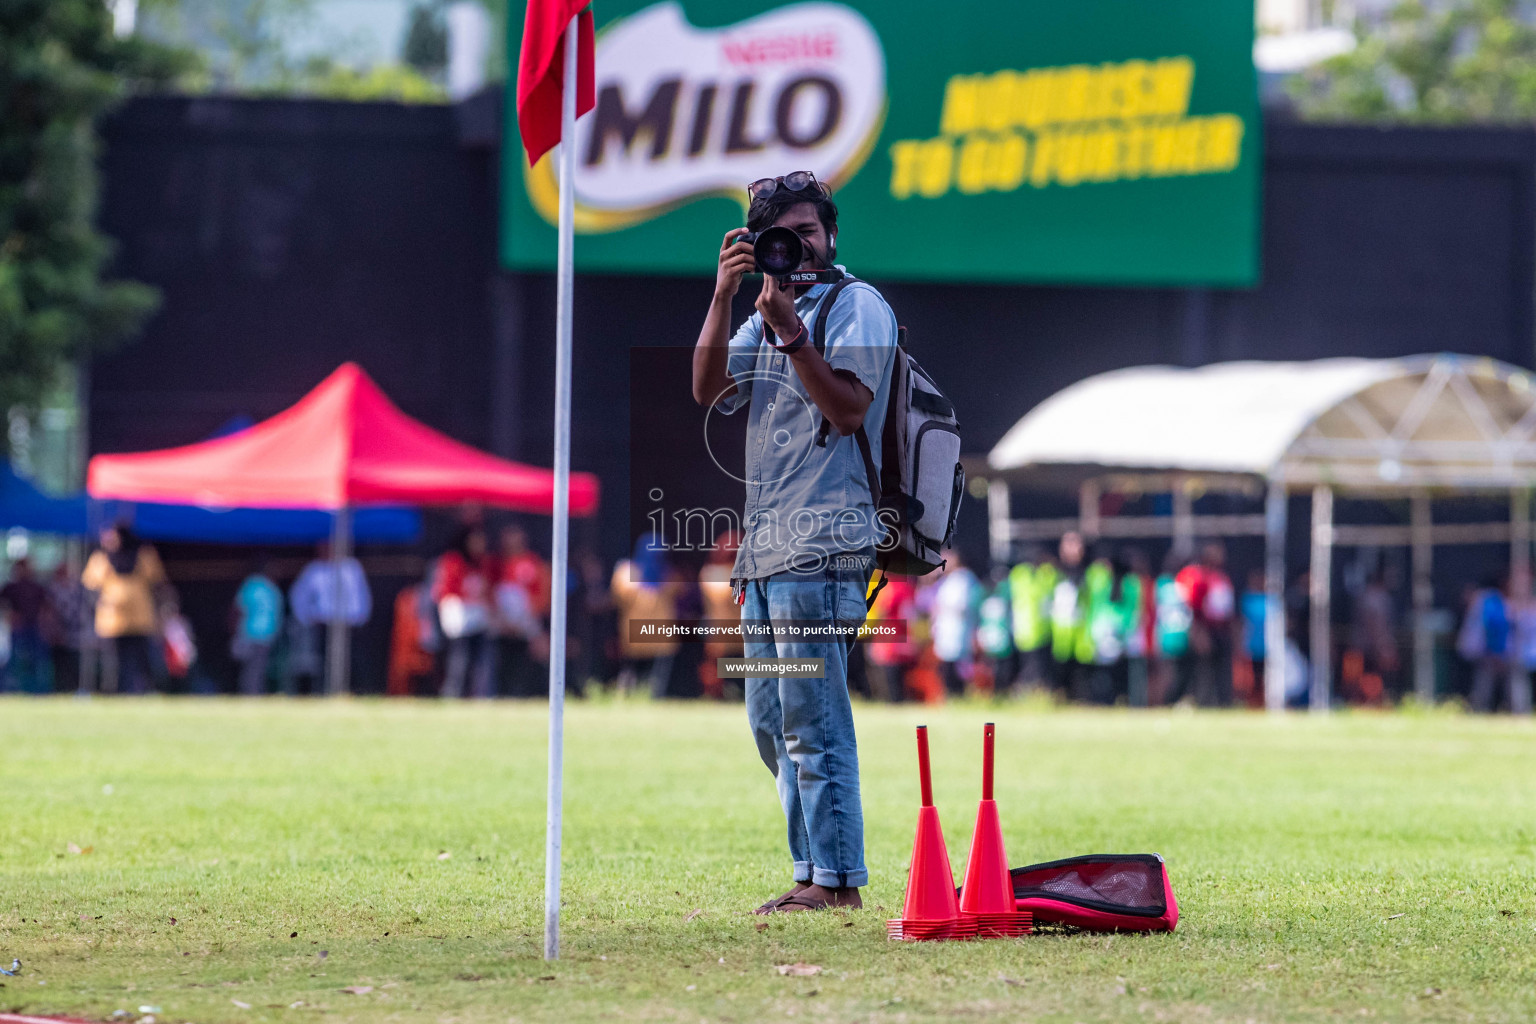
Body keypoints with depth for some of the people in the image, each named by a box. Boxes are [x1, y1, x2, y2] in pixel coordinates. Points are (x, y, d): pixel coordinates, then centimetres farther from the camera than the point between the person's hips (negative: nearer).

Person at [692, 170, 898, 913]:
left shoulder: (856, 306, -2)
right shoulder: (769, 309, 20)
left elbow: (849, 407, -14)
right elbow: (709, 388, 7)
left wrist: (790, 330, -21)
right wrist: (724, 297, -3)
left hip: (822, 542, -9)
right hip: (766, 546, 9)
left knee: (810, 716, -11)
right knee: (771, 720, 10)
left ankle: (836, 878, -9)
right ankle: (816, 871, 15)